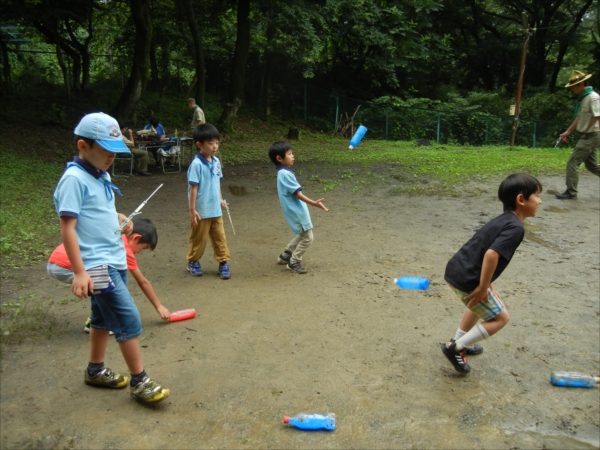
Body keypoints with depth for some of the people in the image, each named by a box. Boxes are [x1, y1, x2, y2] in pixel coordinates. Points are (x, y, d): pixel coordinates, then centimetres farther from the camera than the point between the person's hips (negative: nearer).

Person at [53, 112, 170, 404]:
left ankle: (95, 371, 36)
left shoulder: (102, 176, 9)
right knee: (129, 320, -7)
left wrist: (120, 219, 4)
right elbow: (67, 228, -20)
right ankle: (140, 382, 5)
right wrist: (79, 272, -24)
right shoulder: (74, 179, -17)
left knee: (103, 317, 20)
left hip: (116, 260, 9)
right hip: (97, 265, -9)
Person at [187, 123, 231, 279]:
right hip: (202, 211, -6)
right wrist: (192, 210, -16)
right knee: (199, 238, 10)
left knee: (220, 237, 11)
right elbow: (193, 188, -17)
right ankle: (193, 262, 29)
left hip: (216, 210, 6)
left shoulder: (216, 161, 2)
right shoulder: (196, 164, -19)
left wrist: (221, 199, 18)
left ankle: (223, 263, 21)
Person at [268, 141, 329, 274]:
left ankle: (285, 256, 33)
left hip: (297, 210, 10)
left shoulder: (284, 172, 10)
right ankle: (294, 262, 10)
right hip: (297, 212, -10)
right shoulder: (285, 174, -22)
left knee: (301, 235, 24)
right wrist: (314, 203, -27)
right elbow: (297, 193, -24)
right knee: (307, 238, -1)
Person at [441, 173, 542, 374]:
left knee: (480, 306, 33)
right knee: (500, 317, 7)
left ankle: (458, 342, 46)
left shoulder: (503, 220, 14)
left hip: (456, 270, 10)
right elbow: (491, 255, -28)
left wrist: (483, 284, 22)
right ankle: (455, 348, 8)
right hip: (468, 280, -9)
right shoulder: (516, 227, -16)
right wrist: (483, 287, -19)